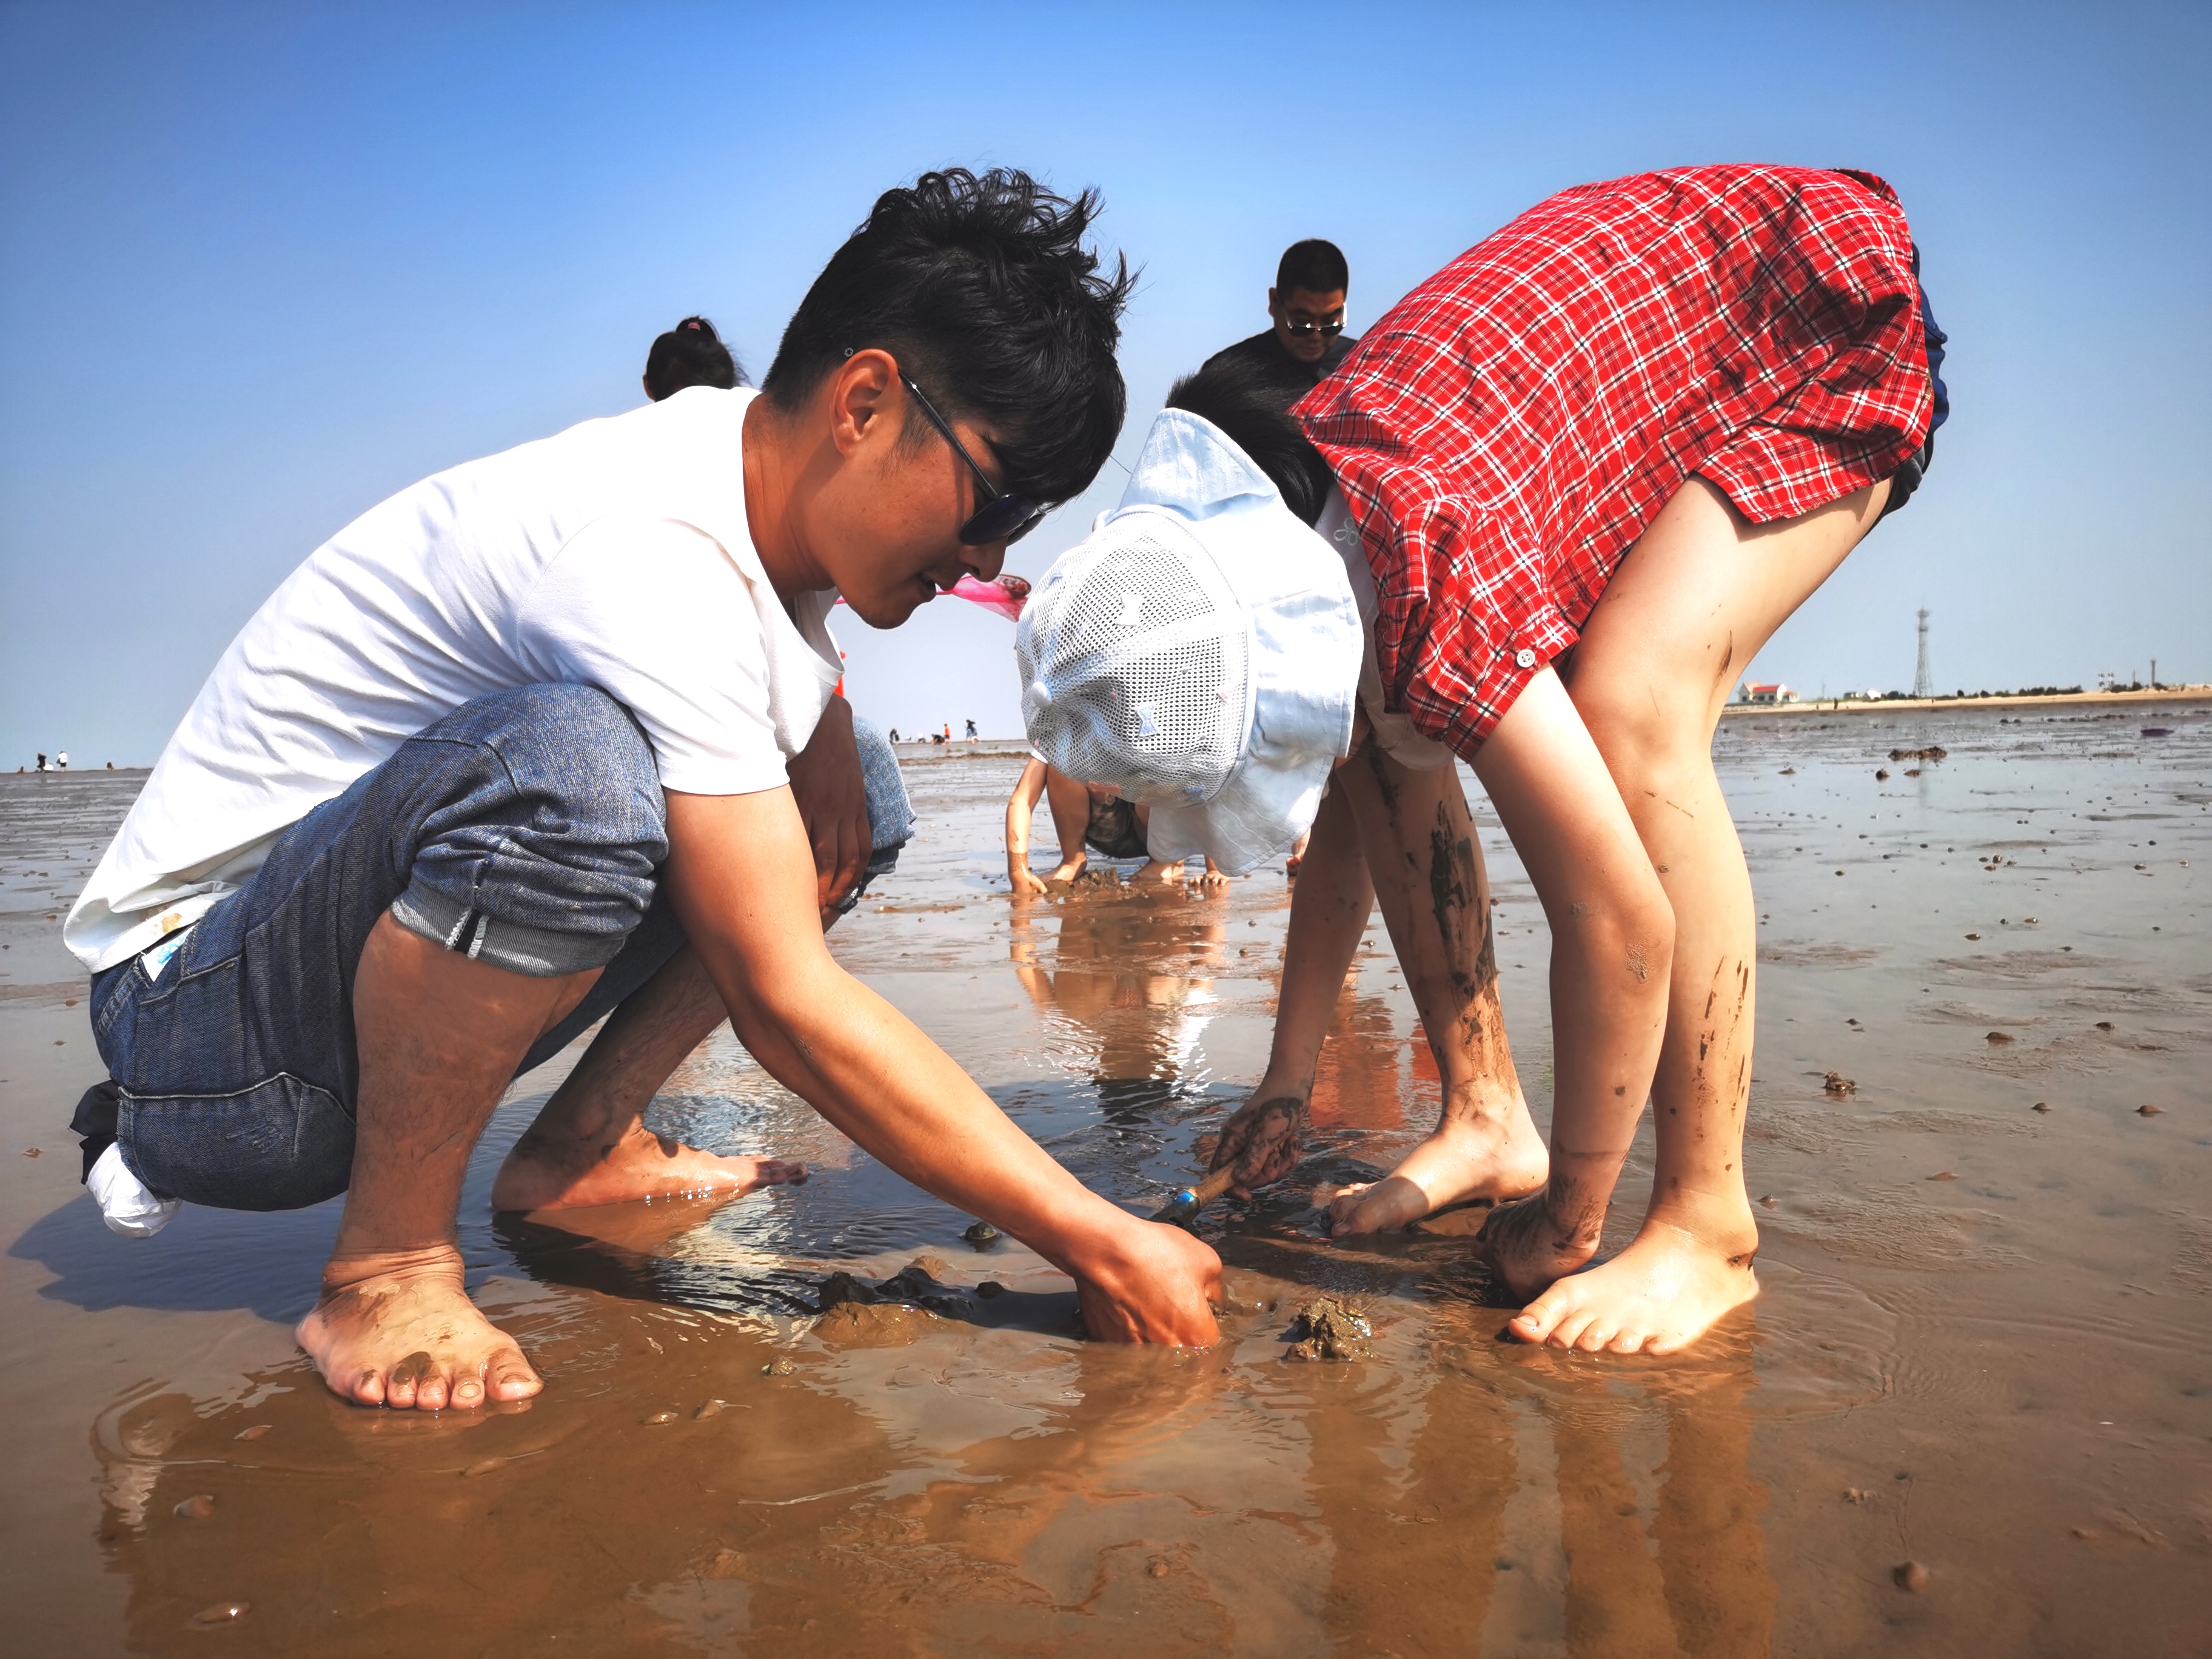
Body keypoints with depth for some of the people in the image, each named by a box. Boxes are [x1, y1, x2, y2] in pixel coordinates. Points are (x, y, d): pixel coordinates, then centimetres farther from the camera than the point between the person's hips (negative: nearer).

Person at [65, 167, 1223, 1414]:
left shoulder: (754, 453, -2)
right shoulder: (653, 561, -29)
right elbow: (786, 1004, -30)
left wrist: (819, 703, -3)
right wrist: (1100, 1244, -26)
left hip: (384, 968, 9)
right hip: (196, 1017, -8)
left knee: (853, 796, 3)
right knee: (571, 765, -39)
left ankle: (580, 1149, 6)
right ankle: (385, 1264, -18)